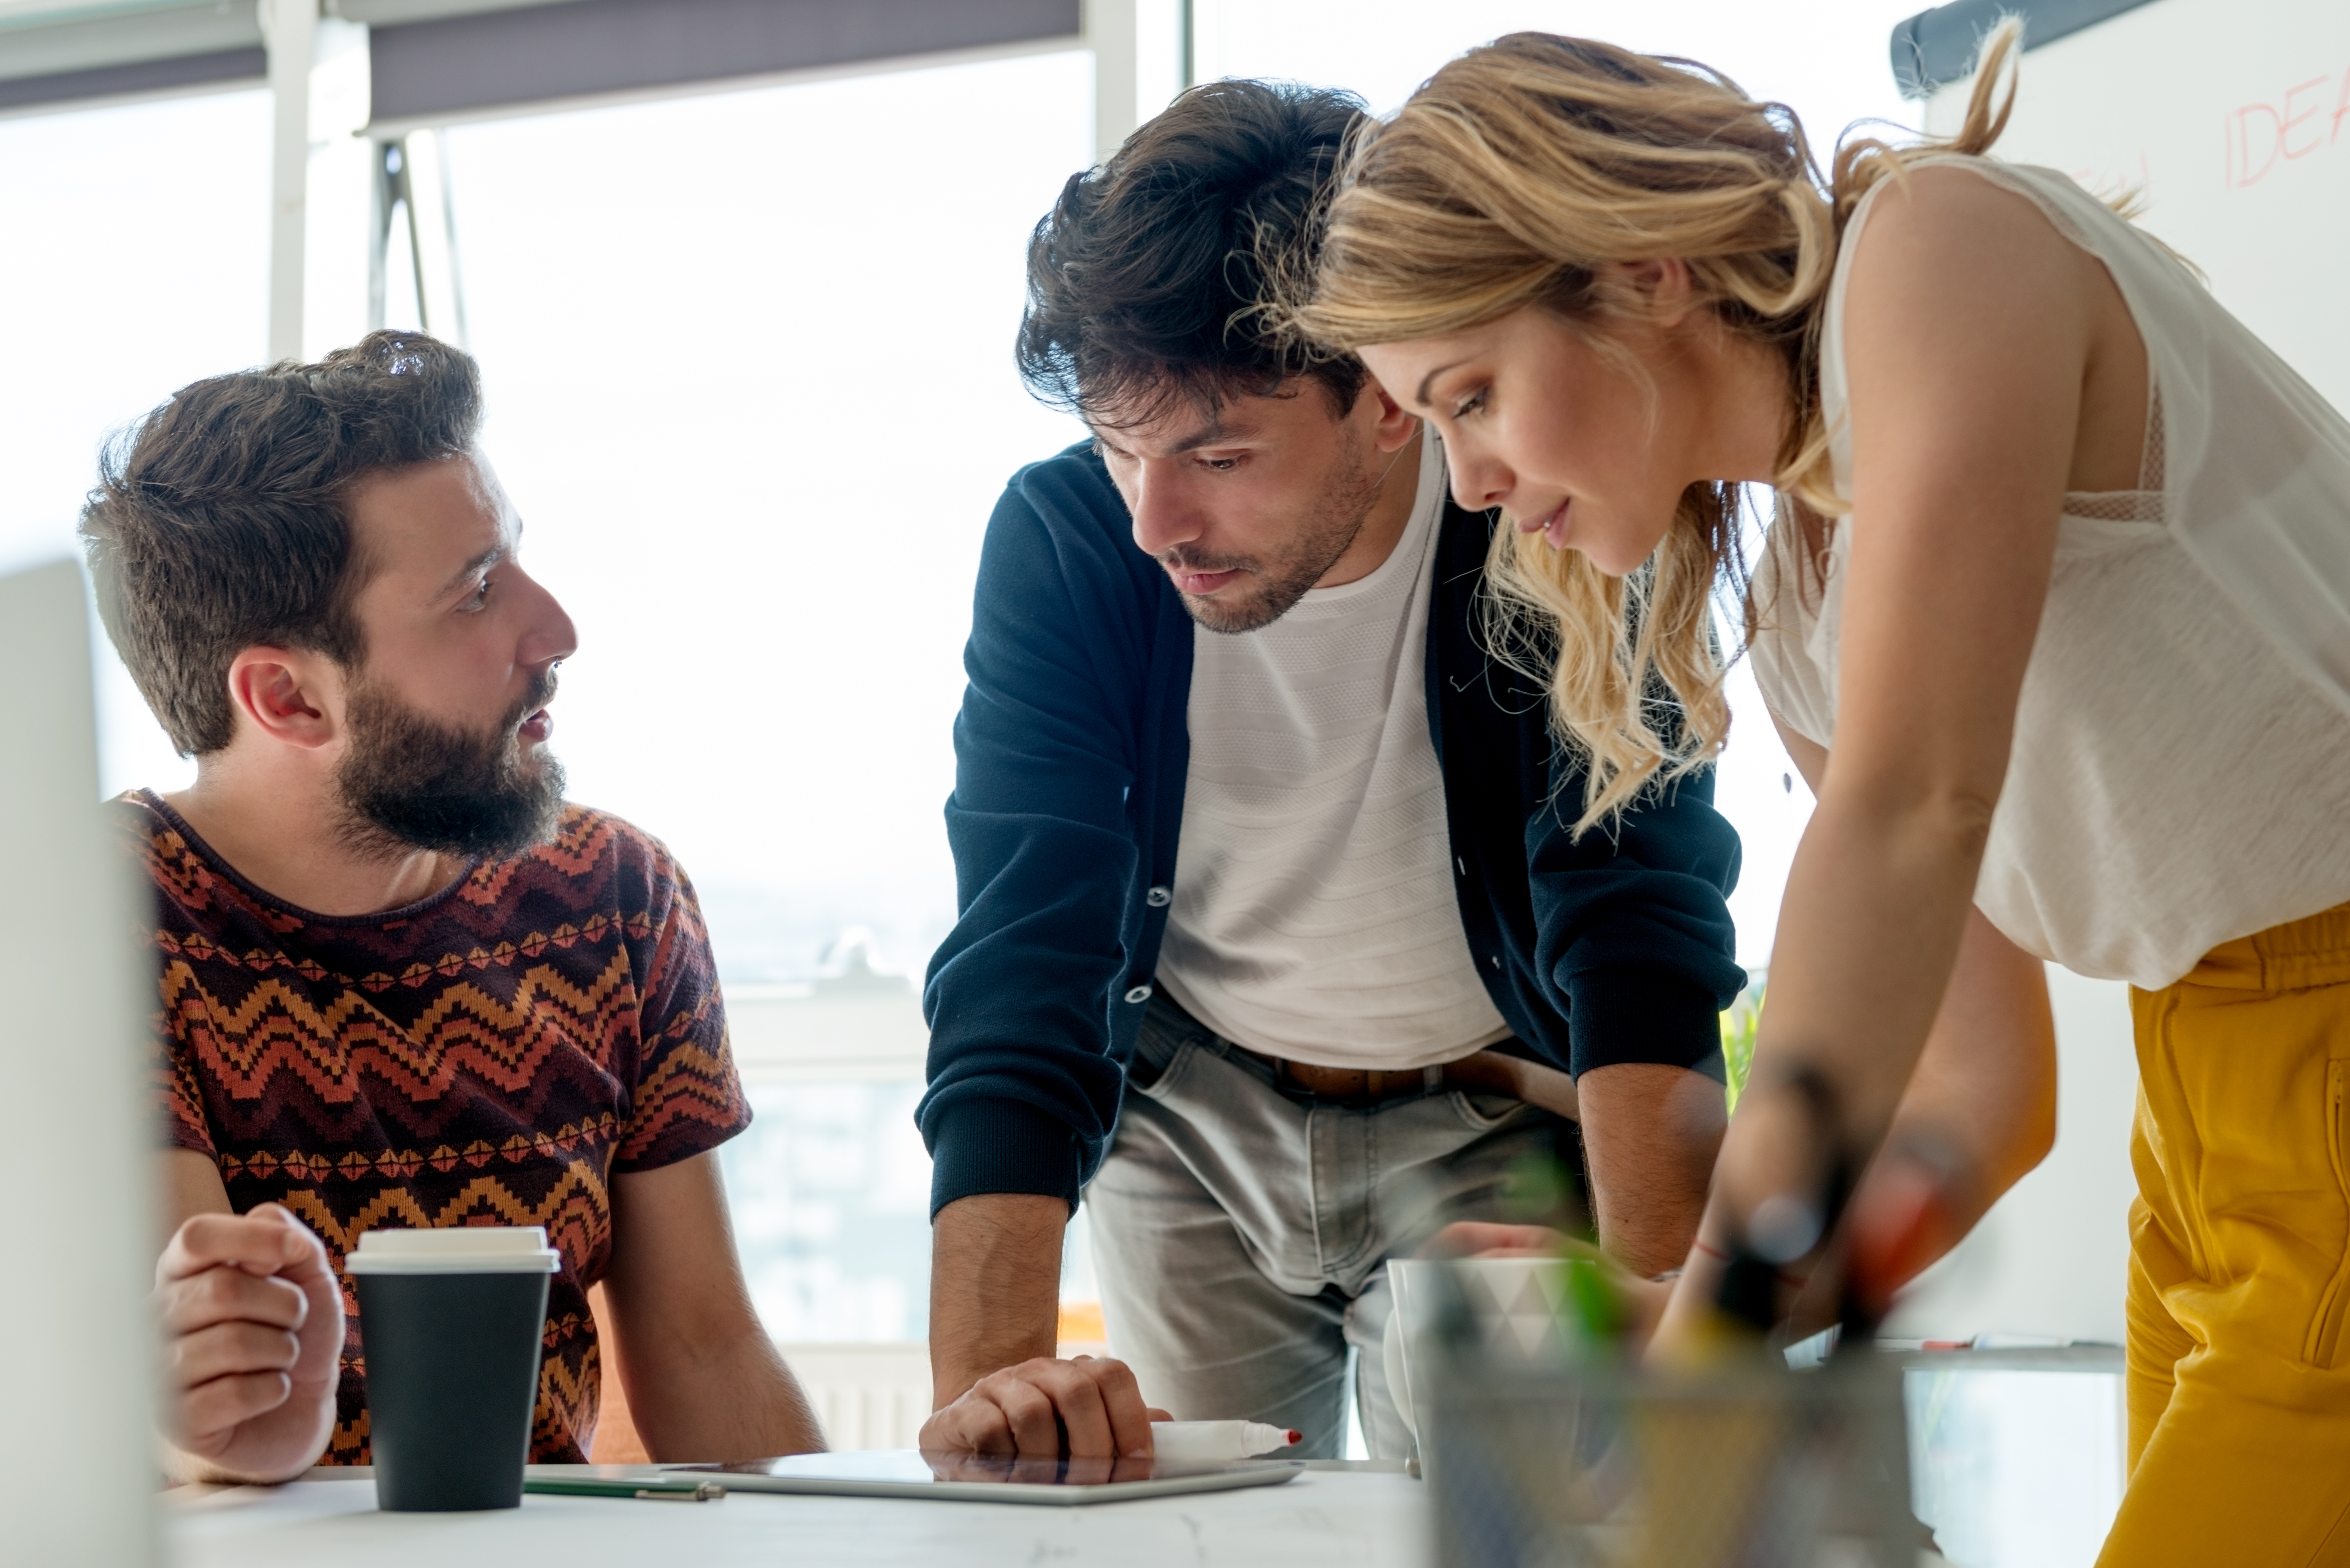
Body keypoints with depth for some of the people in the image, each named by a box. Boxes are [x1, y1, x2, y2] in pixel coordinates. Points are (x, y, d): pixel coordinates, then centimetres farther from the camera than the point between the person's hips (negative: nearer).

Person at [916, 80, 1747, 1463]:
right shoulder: (1063, 539, -23)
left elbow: (1642, 943, -34)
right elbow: (1020, 961, -28)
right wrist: (989, 1380, -43)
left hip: (1491, 1119, -1)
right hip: (1194, 1107, 2)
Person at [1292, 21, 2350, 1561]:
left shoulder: (1944, 242, -11)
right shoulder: (1801, 619, 13)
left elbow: (1916, 811, -24)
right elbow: (1987, 1073, 9)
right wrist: (1736, 1317, -5)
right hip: (2209, 1104, 8)